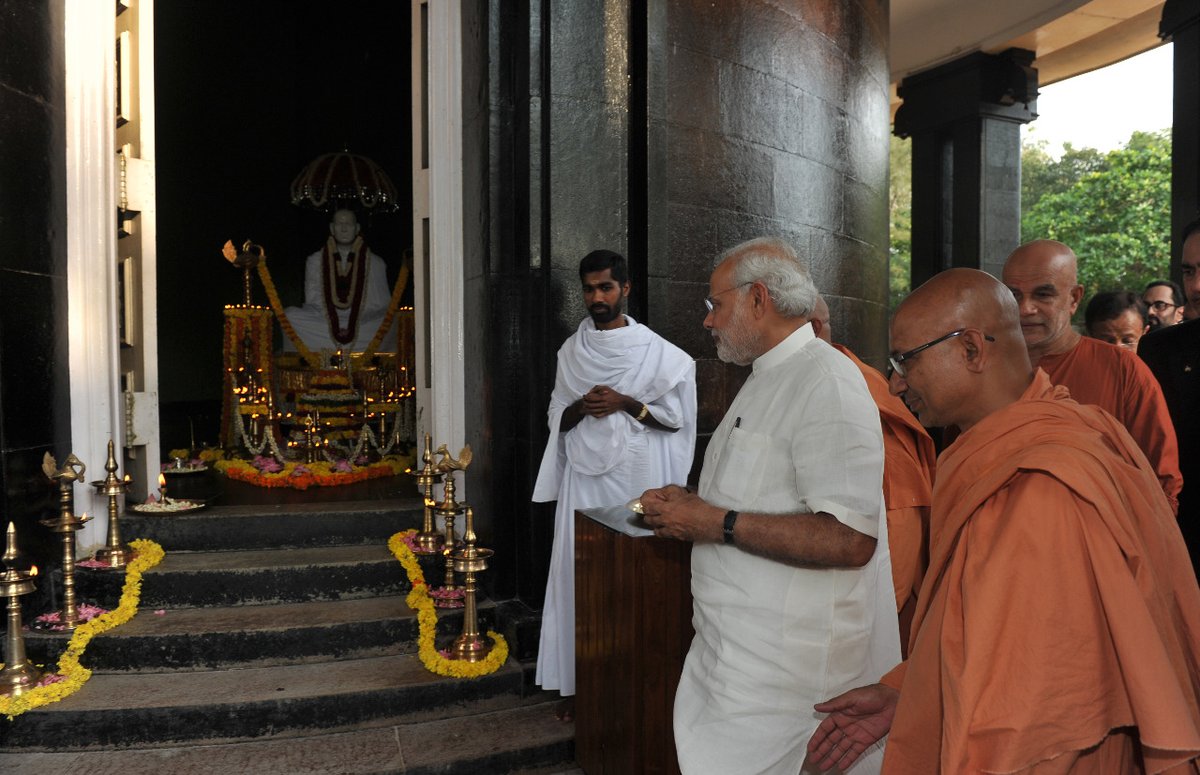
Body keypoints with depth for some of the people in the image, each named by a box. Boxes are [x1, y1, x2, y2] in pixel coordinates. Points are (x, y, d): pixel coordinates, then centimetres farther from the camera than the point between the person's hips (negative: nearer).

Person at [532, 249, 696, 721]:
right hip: (584, 478, 3)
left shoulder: (655, 350, 0)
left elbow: (676, 417, -1)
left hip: (637, 477, -3)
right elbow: (557, 419, 12)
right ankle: (580, 681, 9)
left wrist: (624, 403, -13)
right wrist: (581, 408, -9)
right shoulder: (571, 351, 11)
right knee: (580, 572, 1)